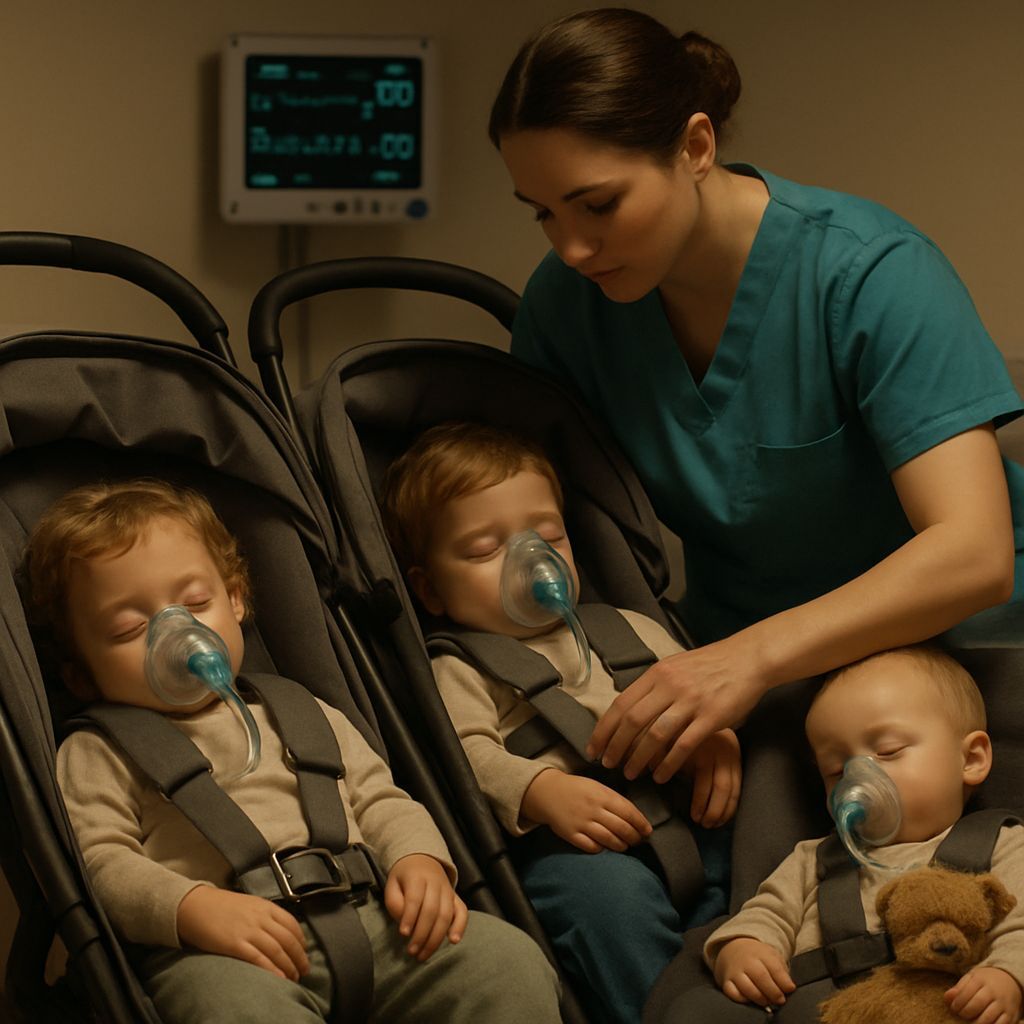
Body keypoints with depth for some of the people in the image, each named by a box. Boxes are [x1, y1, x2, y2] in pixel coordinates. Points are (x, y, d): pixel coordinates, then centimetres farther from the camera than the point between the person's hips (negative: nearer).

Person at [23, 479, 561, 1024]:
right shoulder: (96, 754, 17)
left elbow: (379, 802, 27)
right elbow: (101, 860, 2)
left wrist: (418, 858, 2)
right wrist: (193, 908, -18)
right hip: (217, 956, -5)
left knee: (507, 958, -20)